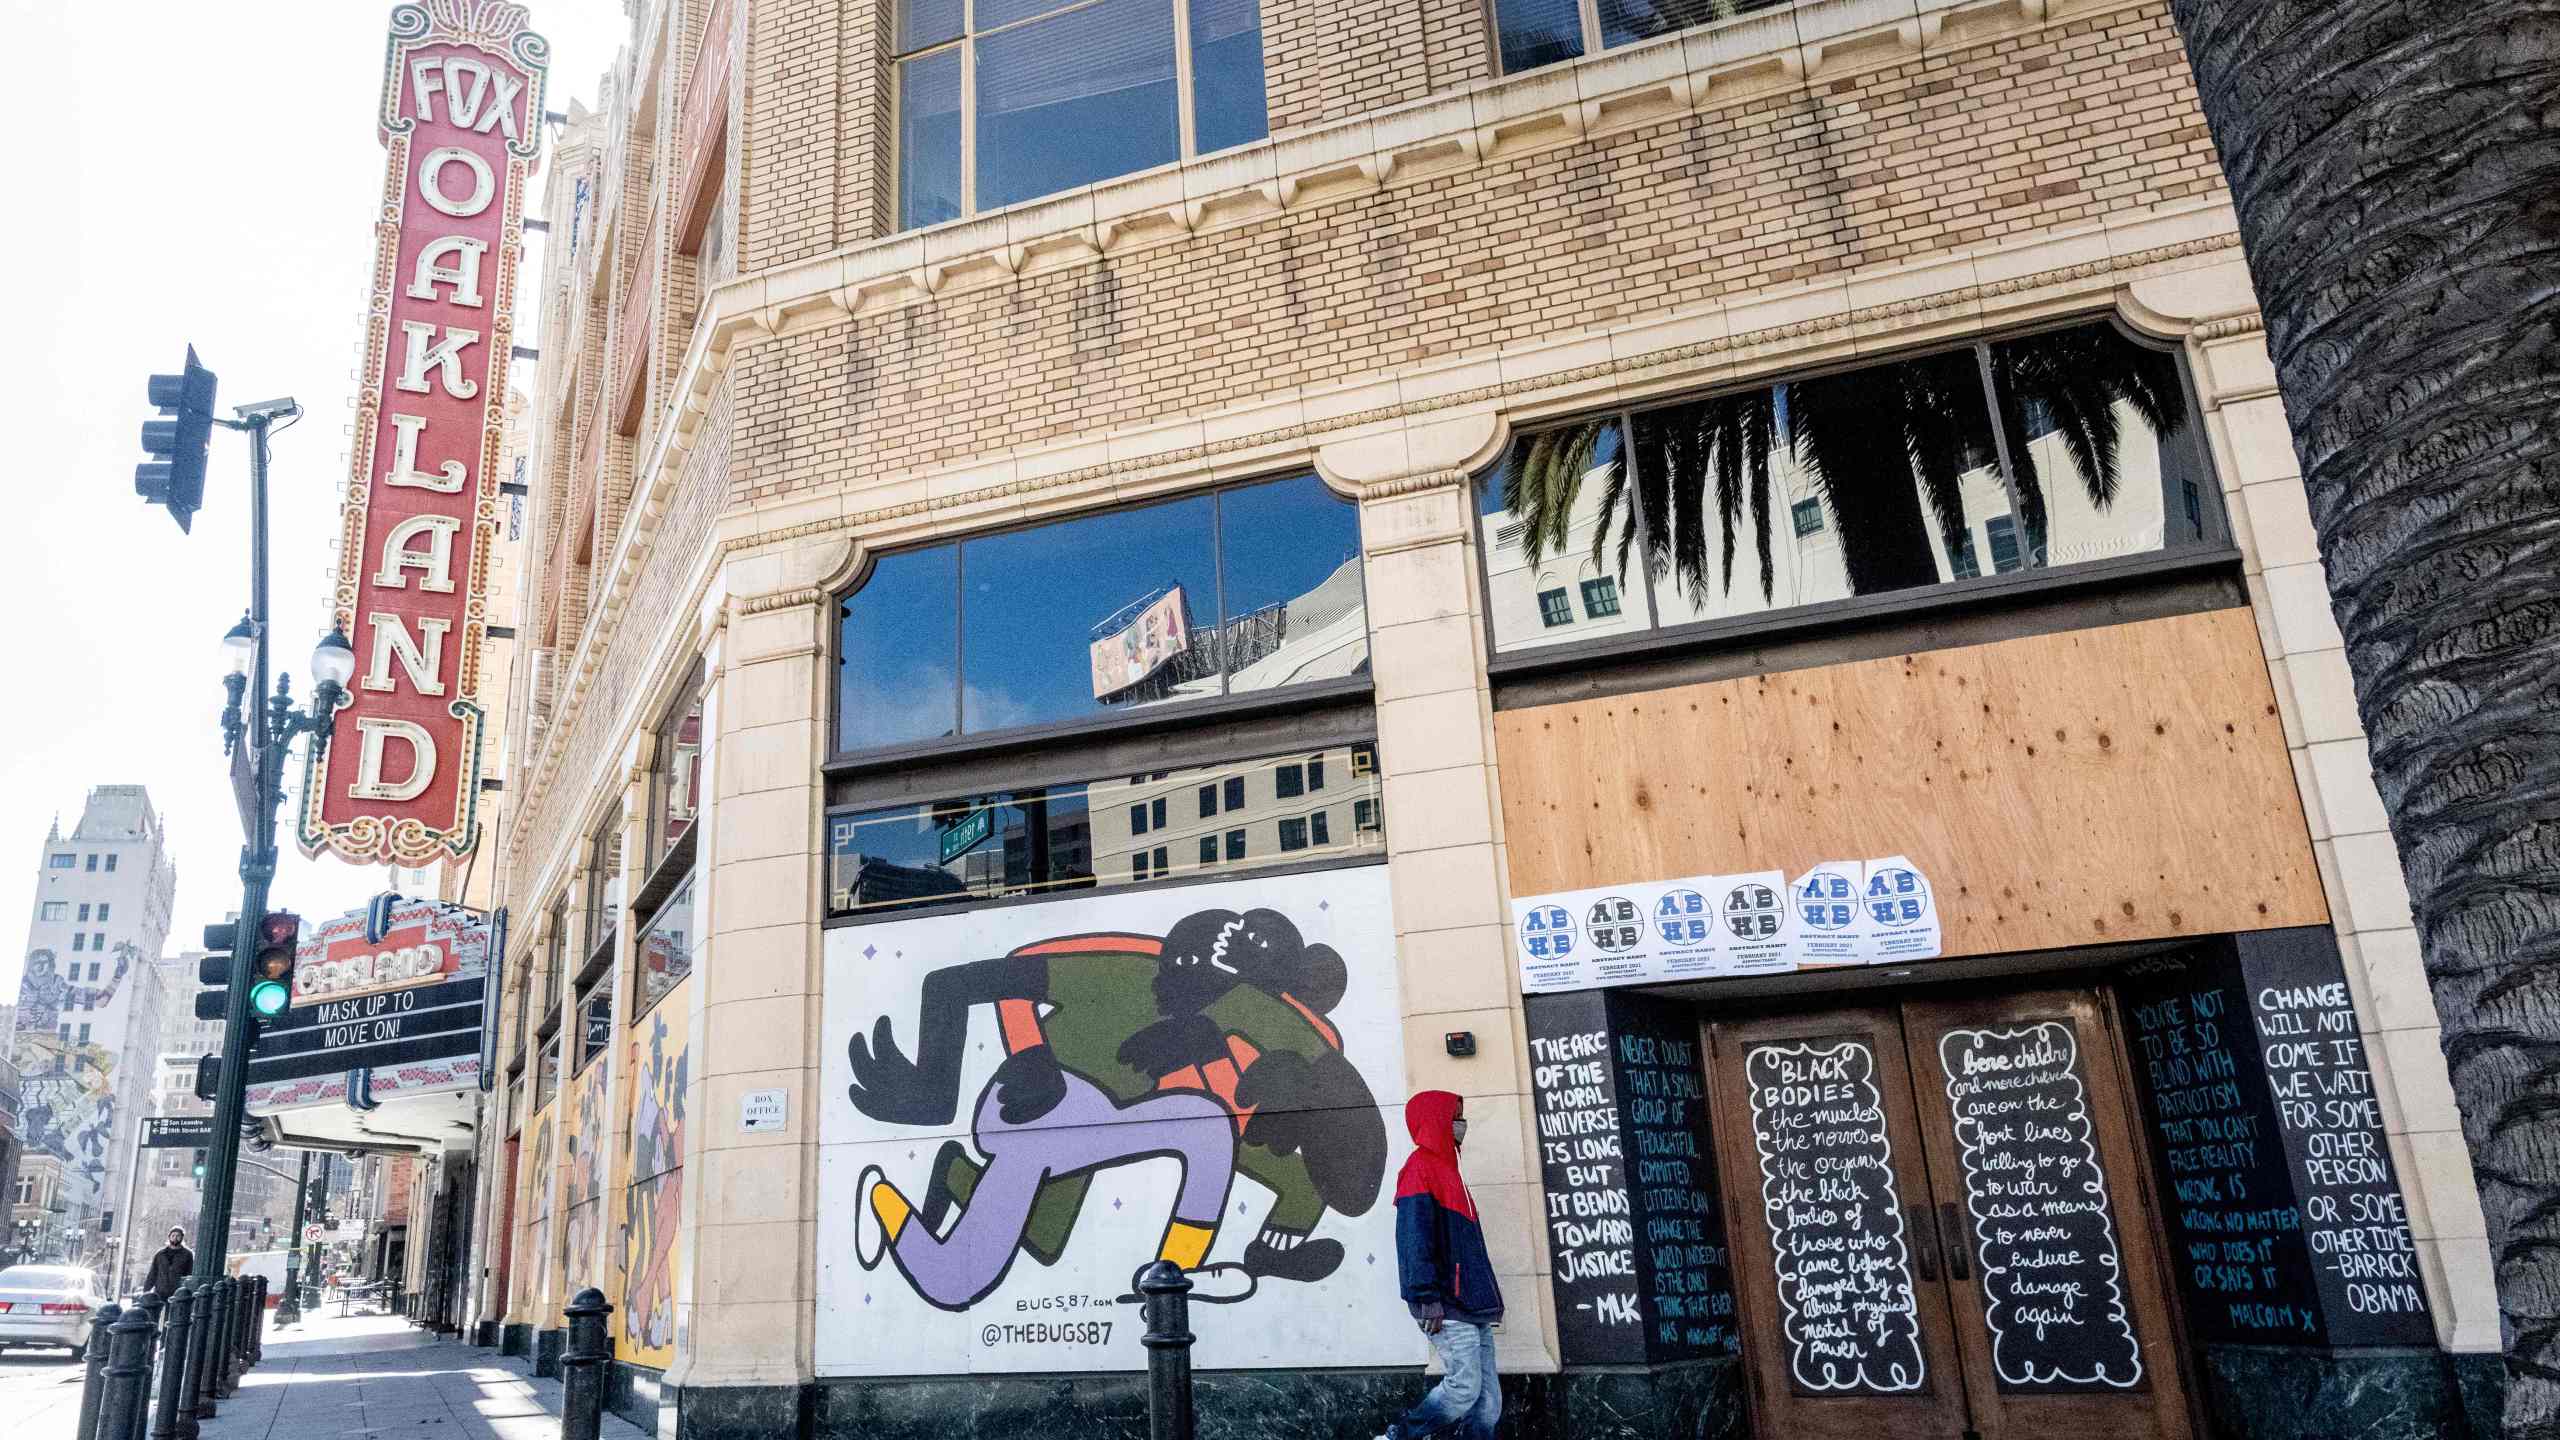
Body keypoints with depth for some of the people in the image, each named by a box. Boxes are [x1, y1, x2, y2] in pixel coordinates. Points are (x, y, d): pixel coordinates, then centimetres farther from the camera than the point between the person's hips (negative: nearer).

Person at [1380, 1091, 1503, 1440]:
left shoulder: (1446, 1169, 22)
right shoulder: (1420, 1168, -7)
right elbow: (1414, 1238, -17)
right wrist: (1426, 1297, -23)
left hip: (1471, 1305, 9)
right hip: (1447, 1306, -9)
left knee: (1488, 1400, 4)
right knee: (1463, 1387, -12)